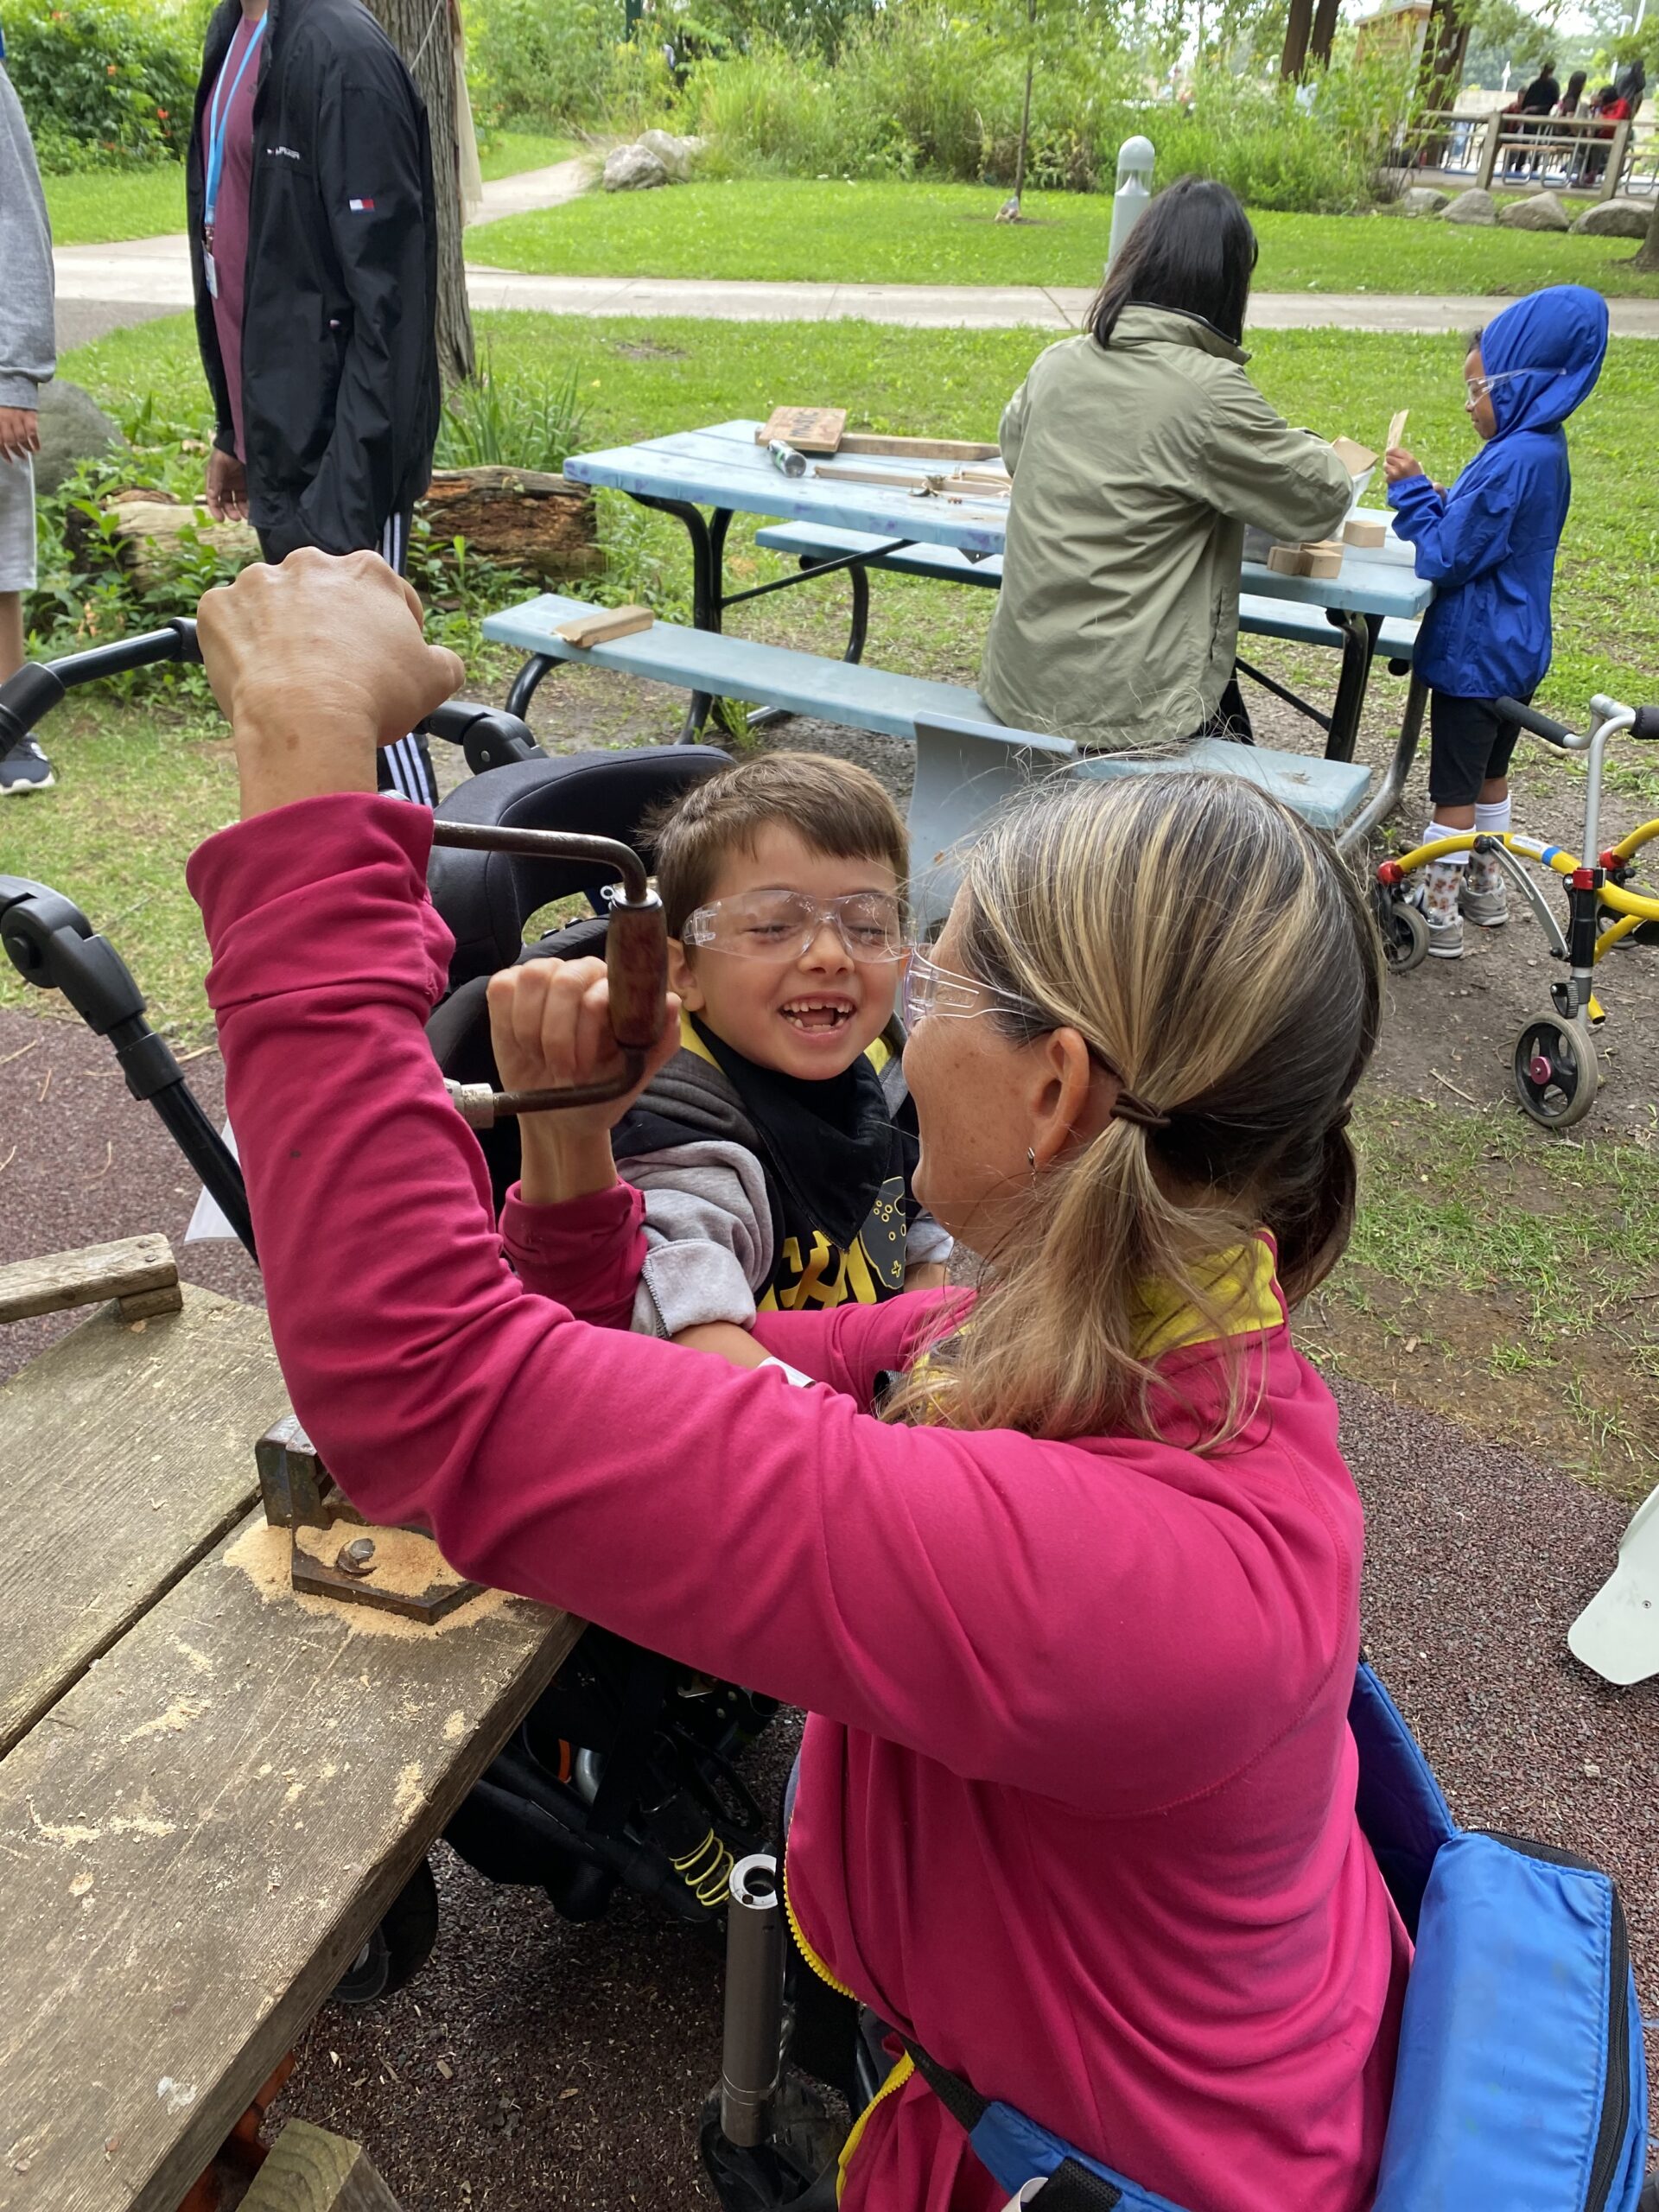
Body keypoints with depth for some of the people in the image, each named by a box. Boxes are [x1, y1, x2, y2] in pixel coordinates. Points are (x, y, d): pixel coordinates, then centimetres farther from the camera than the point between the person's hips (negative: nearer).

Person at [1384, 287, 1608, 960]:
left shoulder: (1511, 462, -23)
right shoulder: (1545, 450, 7)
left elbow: (1445, 558, -21)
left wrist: (1412, 492, -13)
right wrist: (1432, 499, 2)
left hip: (1474, 653, -10)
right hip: (1515, 650, 10)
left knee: (1453, 790, -2)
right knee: (1489, 772, 22)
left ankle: (1438, 918, 5)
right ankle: (1485, 889, 35)